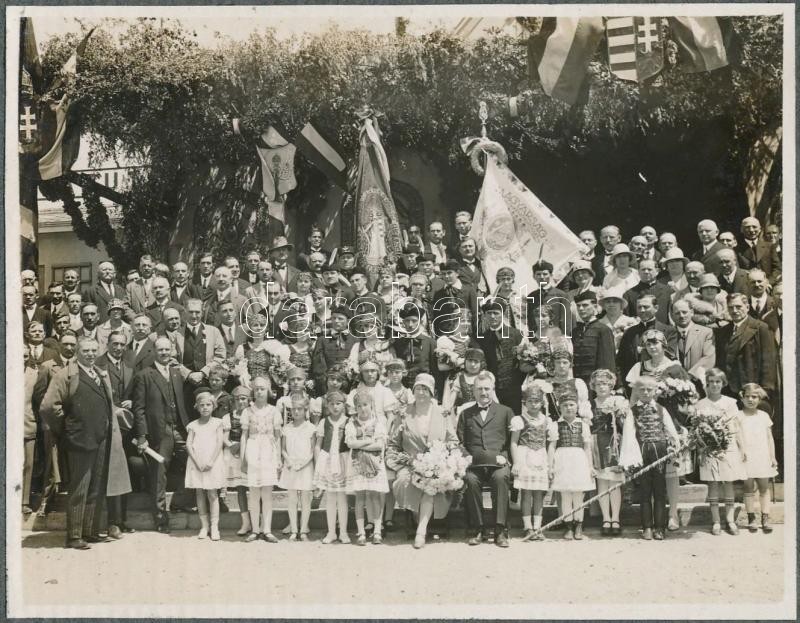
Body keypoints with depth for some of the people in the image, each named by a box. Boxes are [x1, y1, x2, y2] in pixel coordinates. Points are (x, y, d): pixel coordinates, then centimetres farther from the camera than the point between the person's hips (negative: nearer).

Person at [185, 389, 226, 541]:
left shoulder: (217, 423, 4)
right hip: (196, 464, 2)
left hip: (213, 463, -2)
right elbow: (188, 445, 0)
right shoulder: (193, 425, 8)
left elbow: (219, 443, -3)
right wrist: (198, 462, -12)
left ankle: (214, 527, -1)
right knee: (200, 494, 4)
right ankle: (204, 526, 10)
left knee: (212, 494, -4)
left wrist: (211, 461, -13)